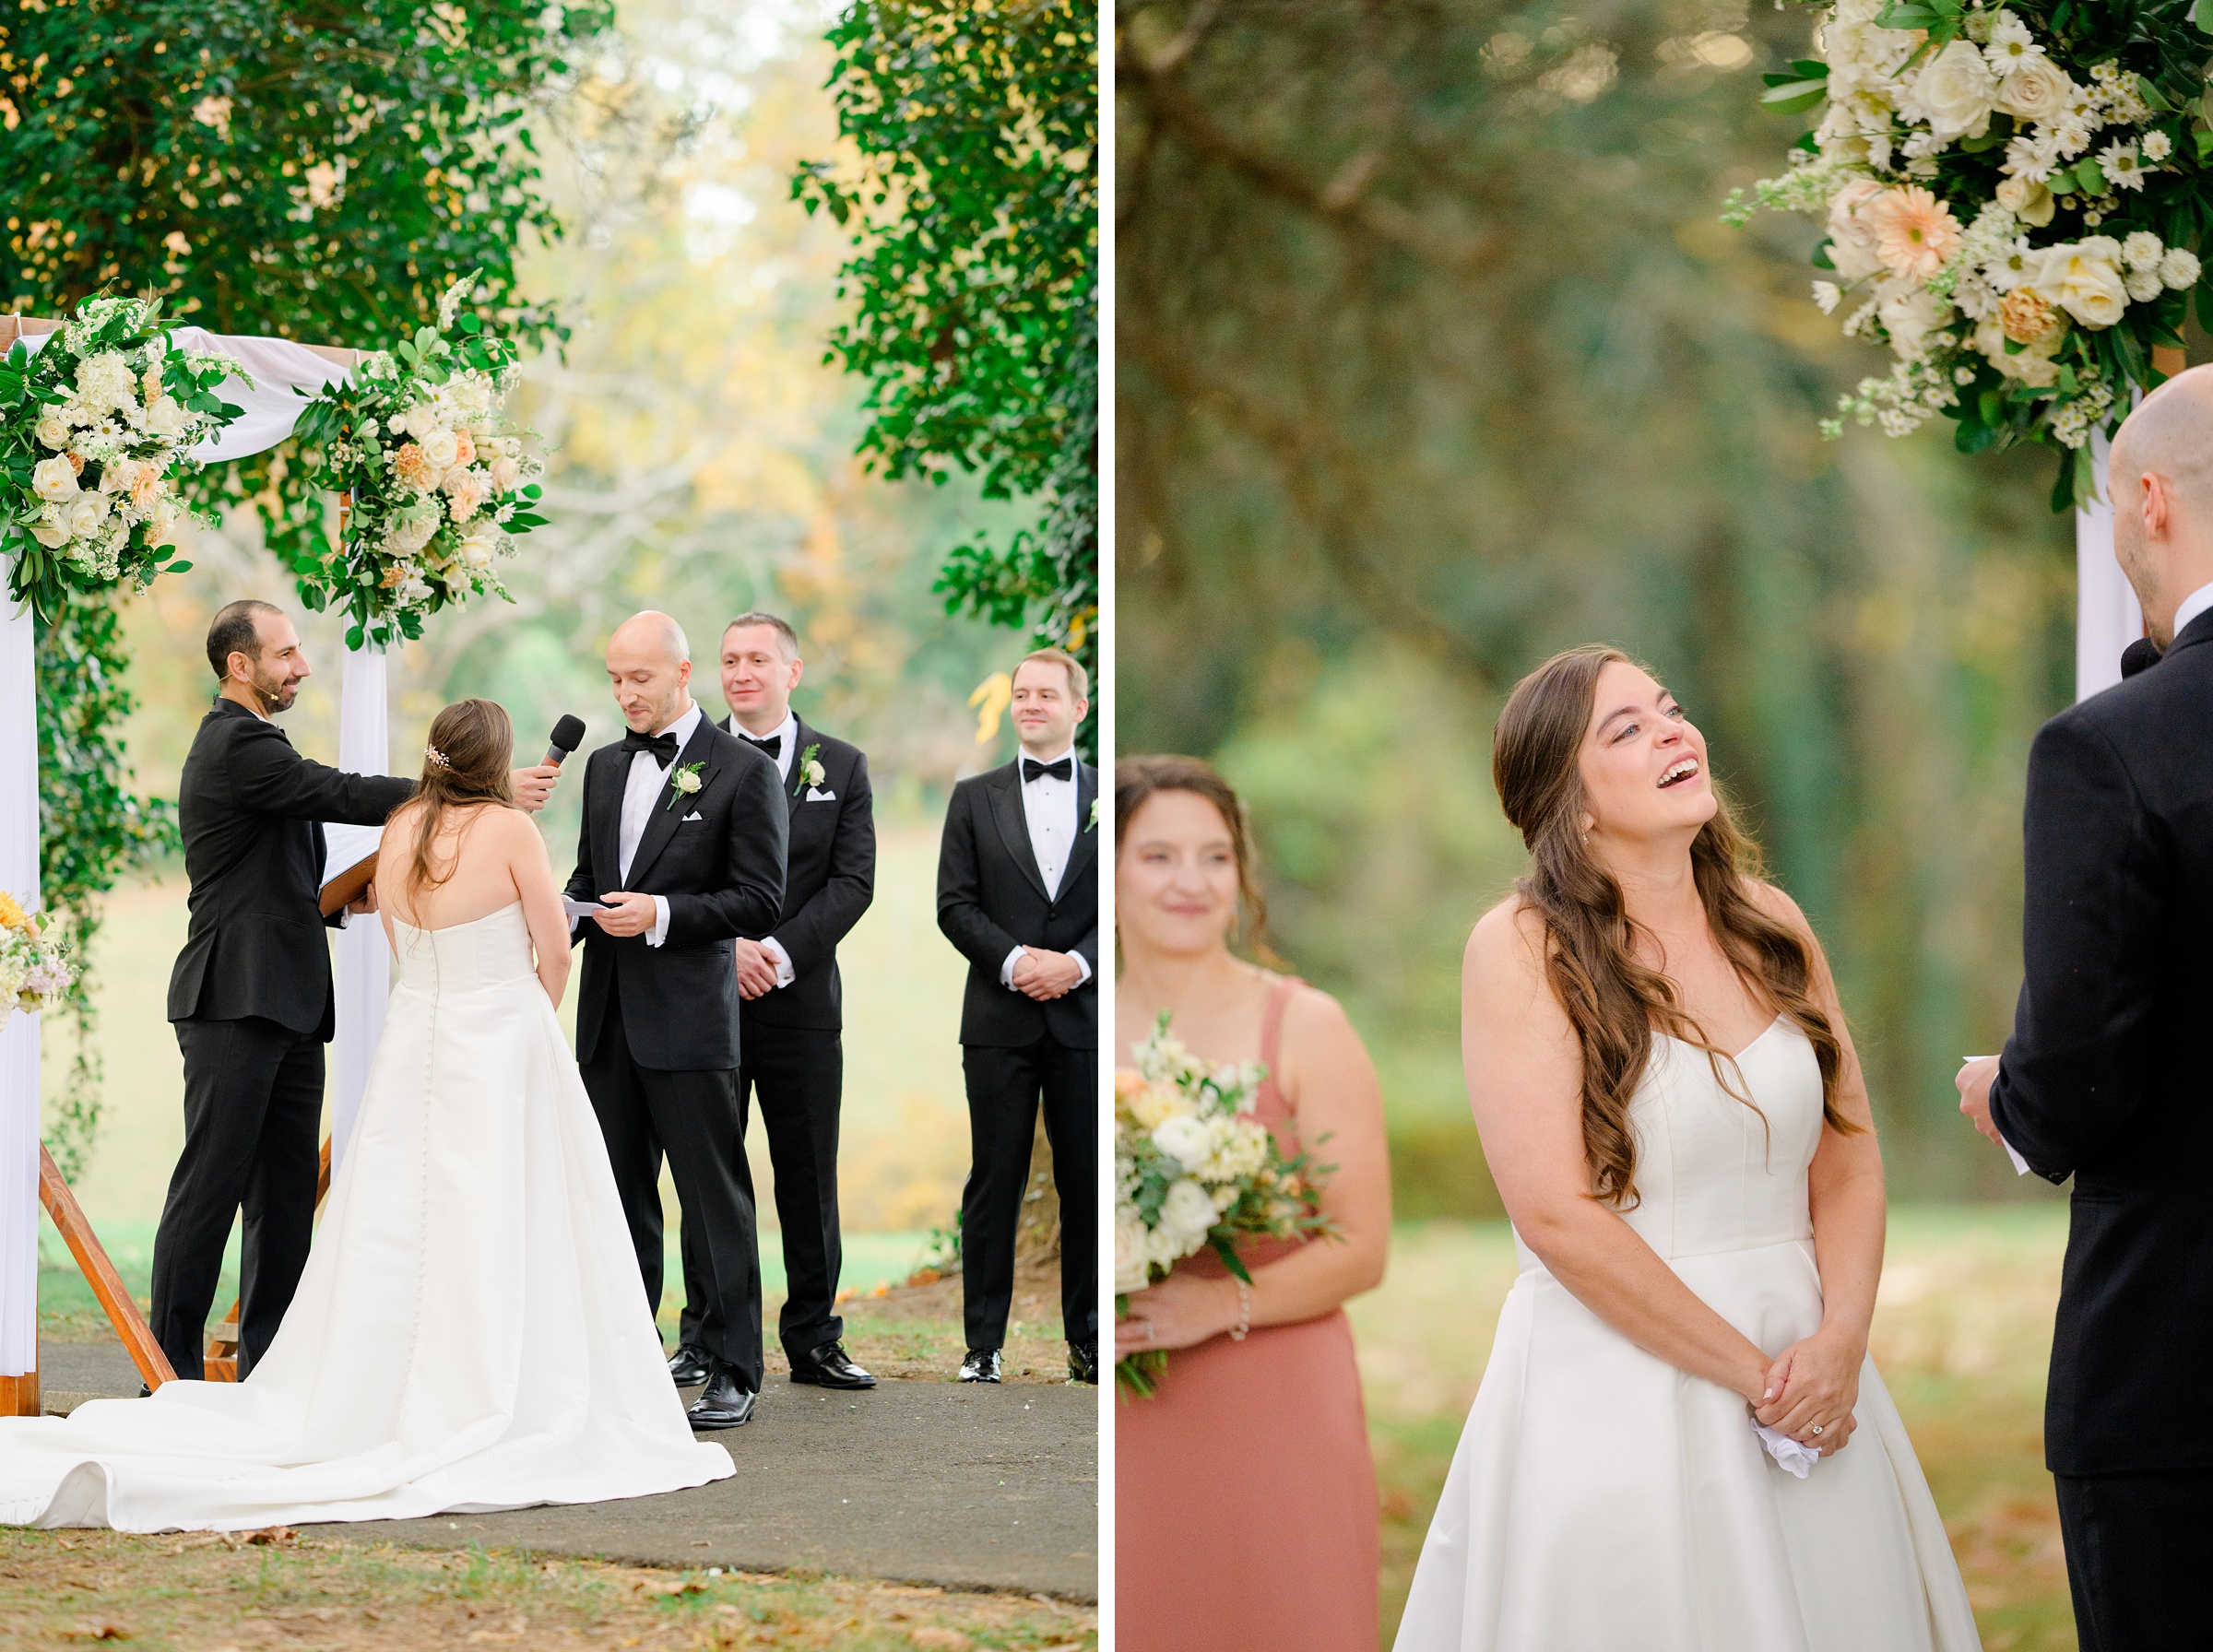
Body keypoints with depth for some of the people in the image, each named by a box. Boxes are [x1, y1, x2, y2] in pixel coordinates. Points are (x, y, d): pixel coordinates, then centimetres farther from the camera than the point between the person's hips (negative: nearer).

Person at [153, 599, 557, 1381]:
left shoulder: (247, 743, 22)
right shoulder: (235, 745, -11)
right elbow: (346, 795, -19)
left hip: (285, 1008, 10)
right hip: (238, 1002, -10)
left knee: (285, 1197, 9)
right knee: (211, 1188, -8)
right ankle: (173, 1371, -5)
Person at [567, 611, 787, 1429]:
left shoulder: (742, 770, -5)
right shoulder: (605, 766, 15)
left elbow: (761, 900, -8)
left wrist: (661, 915, -18)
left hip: (690, 1019, -6)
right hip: (610, 1016, 6)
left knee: (715, 1199, -2)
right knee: (620, 1197, 10)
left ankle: (733, 1373, 3)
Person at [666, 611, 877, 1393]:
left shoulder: (840, 766, 7)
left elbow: (853, 881, -1)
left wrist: (777, 952, -13)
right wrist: (727, 945, -15)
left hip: (800, 999, 1)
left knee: (809, 1176, 4)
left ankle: (813, 1337, 11)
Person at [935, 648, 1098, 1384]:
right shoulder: (976, 798, 9)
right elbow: (954, 904, 3)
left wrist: (1078, 963, -12)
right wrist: (1012, 960, -12)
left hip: (1085, 1016, 0)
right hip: (1000, 1020, 0)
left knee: (1088, 1183, 2)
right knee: (994, 1182, 2)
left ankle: (1086, 1340, 11)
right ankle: (983, 1343, 6)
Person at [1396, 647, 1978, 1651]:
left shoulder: (1770, 924, 7)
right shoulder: (1522, 948, -9)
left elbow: (1849, 1156, 7)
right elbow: (1557, 1215, -15)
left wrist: (1838, 1343, -10)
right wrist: (1753, 1375, -14)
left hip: (1810, 1377, 5)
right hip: (1615, 1373, -5)